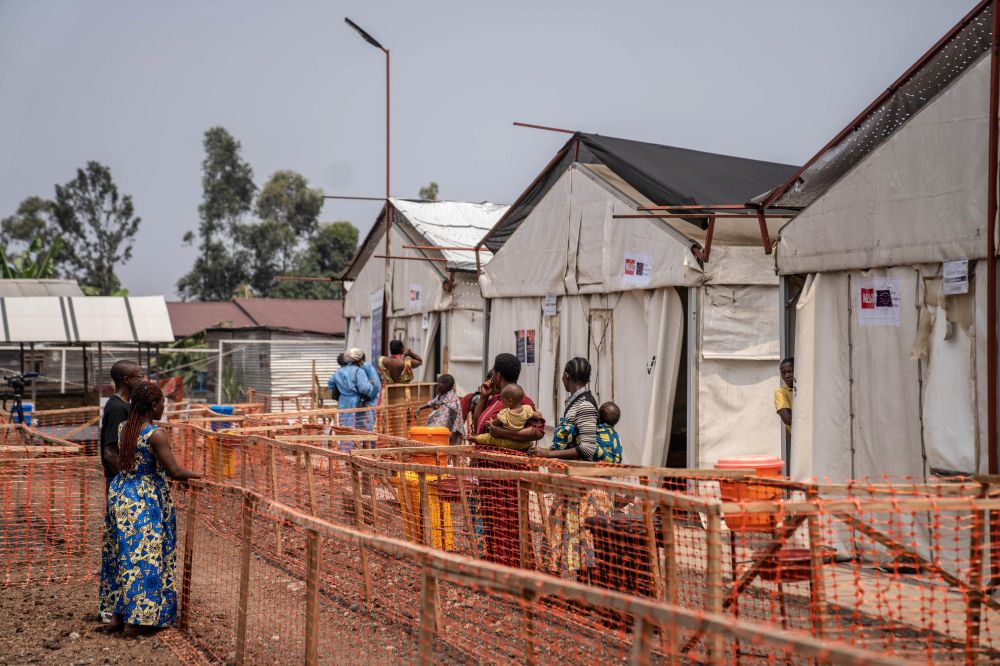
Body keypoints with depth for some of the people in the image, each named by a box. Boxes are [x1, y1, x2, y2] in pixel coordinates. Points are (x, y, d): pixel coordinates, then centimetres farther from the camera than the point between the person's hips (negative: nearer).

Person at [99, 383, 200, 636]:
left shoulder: (123, 428, 3)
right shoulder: (156, 434, -19)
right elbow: (175, 472, -19)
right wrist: (194, 475, 1)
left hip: (120, 494, 7)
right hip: (146, 501, -7)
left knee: (121, 554, 15)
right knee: (145, 556, 2)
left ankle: (116, 614, 22)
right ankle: (135, 620, 5)